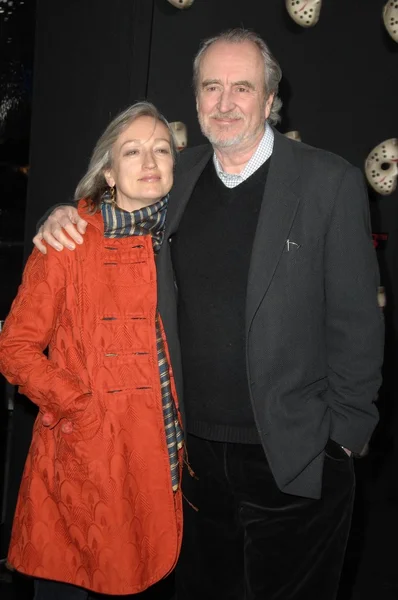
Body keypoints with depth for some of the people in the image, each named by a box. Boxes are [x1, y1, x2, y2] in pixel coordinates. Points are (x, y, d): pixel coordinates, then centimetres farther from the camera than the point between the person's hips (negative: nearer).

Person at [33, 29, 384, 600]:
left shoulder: (330, 182, -8)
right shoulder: (180, 175, 4)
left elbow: (356, 322, -7)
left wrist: (341, 436, -8)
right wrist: (66, 219, -1)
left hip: (294, 464, -3)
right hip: (196, 452, 4)